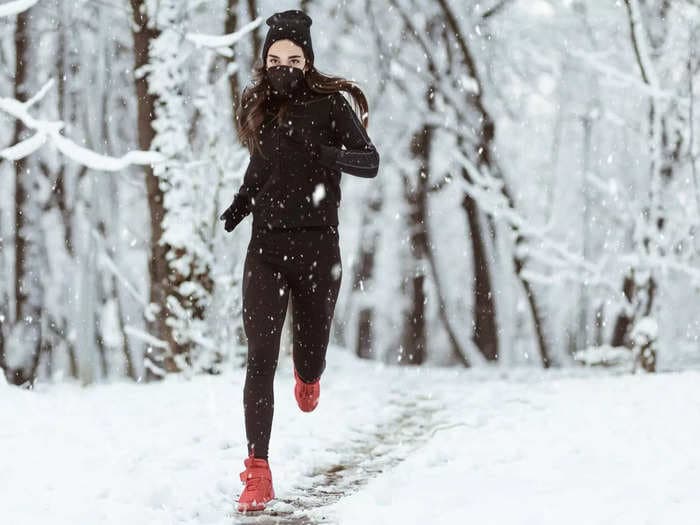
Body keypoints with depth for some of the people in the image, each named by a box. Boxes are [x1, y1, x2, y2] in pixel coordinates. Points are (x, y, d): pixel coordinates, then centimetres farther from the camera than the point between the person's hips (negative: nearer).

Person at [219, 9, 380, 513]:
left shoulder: (329, 104, -4)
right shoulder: (259, 108, 8)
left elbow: (370, 161, -10)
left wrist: (328, 154, -29)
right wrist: (241, 203, 10)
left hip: (317, 249, -2)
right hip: (267, 249, 2)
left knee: (312, 357, 9)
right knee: (260, 361, -10)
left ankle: (307, 375, 50)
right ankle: (258, 472, -8)